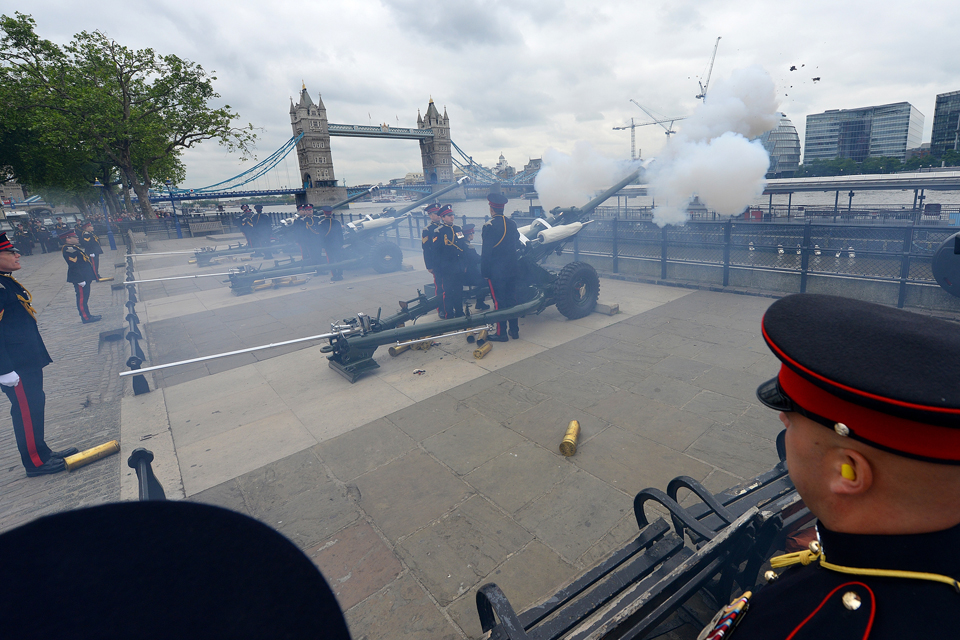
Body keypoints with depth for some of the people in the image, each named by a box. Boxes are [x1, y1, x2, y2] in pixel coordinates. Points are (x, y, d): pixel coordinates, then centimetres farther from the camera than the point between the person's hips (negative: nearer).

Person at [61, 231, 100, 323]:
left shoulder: (74, 247, 15)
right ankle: (86, 317, 0)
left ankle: (87, 315, 25)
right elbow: (74, 265, -21)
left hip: (85, 277, 11)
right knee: (82, 297, -5)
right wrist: (80, 280, -23)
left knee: (84, 297, 16)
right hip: (80, 278, -11)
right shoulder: (68, 249, -16)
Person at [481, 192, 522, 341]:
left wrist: (484, 271, -9)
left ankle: (501, 333, 8)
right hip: (512, 268, 6)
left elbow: (486, 252, -16)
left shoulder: (489, 226, -15)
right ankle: (514, 330, 21)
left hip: (496, 271, -6)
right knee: (511, 298, 14)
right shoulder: (512, 224, 5)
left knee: (499, 301, 1)